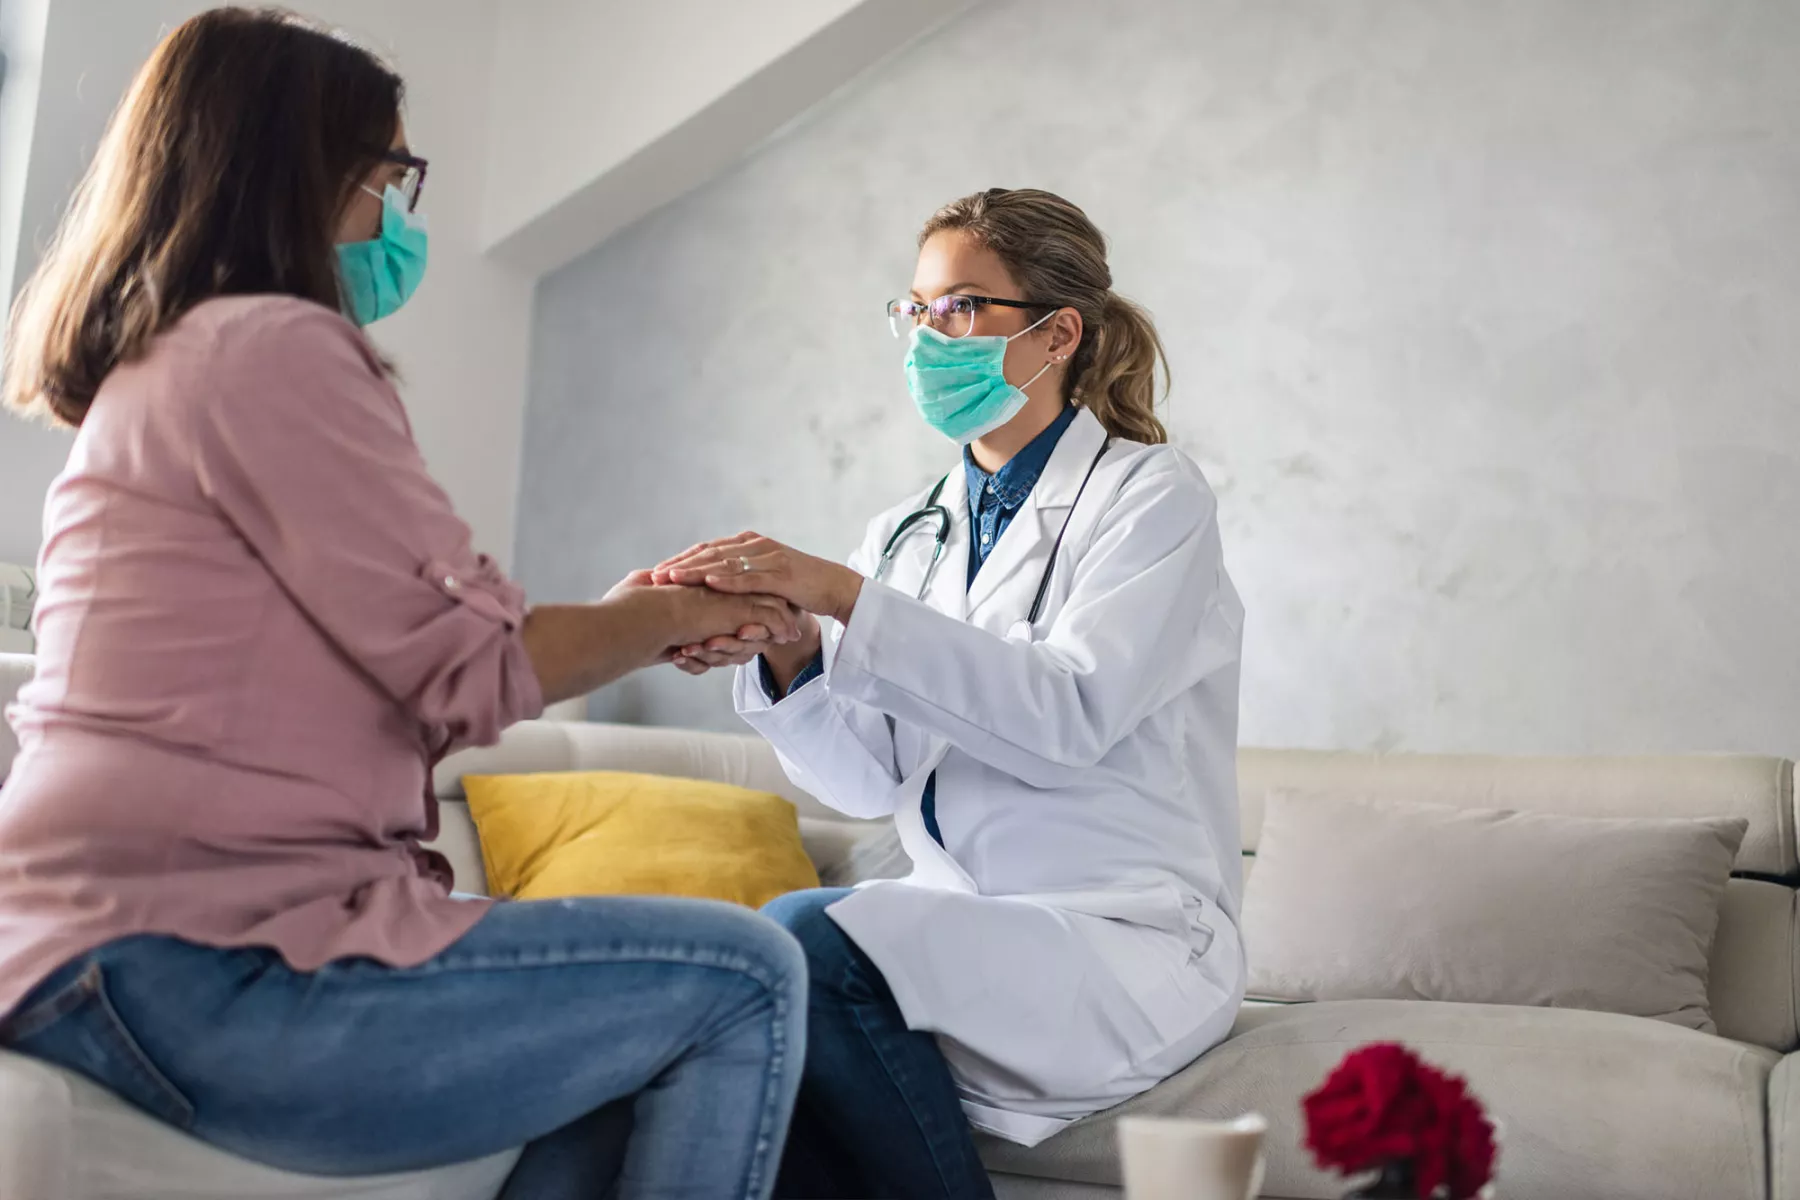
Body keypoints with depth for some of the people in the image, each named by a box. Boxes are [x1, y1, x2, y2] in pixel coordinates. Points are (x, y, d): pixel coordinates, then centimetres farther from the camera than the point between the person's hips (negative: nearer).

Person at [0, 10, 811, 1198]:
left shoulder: (156, 372, 22)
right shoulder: (271, 343, -10)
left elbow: (397, 657, 17)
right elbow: (474, 667, -14)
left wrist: (631, 624, 14)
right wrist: (668, 612, 4)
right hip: (189, 973, -10)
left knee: (655, 1031, 11)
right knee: (743, 980, -12)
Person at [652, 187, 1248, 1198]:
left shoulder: (1152, 494, -2)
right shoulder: (907, 534, 14)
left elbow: (1071, 714, -19)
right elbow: (870, 779, 3)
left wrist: (847, 598, -25)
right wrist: (786, 656, -17)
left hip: (1126, 937, -4)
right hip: (957, 926, 5)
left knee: (809, 940, -29)